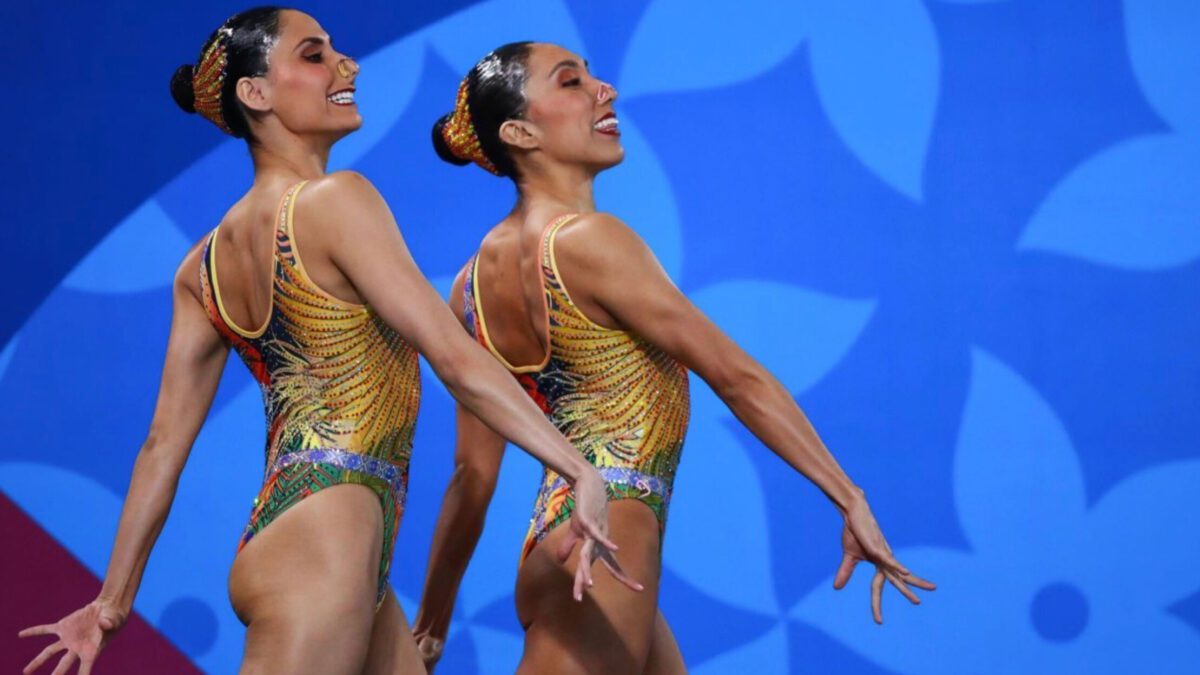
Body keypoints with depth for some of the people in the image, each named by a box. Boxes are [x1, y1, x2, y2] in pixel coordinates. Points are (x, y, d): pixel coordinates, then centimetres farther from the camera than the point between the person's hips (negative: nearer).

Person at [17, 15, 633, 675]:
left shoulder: (204, 264, 12)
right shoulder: (334, 200, -10)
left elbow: (163, 443, 12)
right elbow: (456, 357, -15)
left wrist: (113, 602, 16)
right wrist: (580, 470, -15)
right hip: (324, 539, -9)